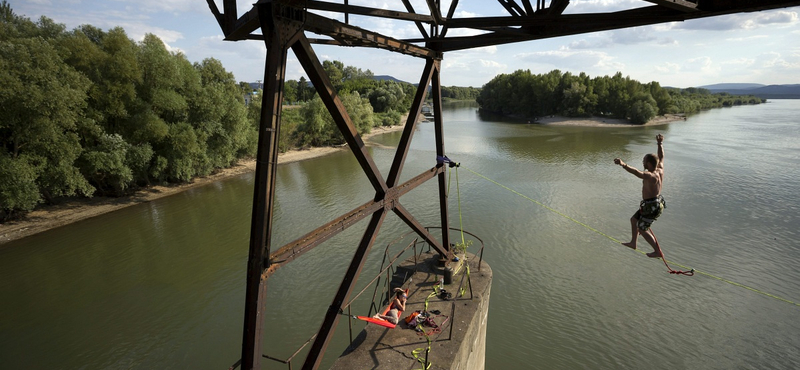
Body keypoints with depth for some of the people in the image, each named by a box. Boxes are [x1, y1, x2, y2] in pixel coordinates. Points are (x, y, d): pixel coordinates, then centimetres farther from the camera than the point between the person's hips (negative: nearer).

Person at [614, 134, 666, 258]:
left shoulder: (650, 176, -29)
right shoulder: (660, 170, -3)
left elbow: (637, 172, -45)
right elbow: (661, 157, 13)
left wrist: (623, 164, -54)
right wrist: (660, 143, 17)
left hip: (651, 206, -10)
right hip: (657, 202, 10)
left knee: (642, 229, 8)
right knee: (634, 219, 24)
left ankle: (658, 252, 17)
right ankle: (633, 243, 39)